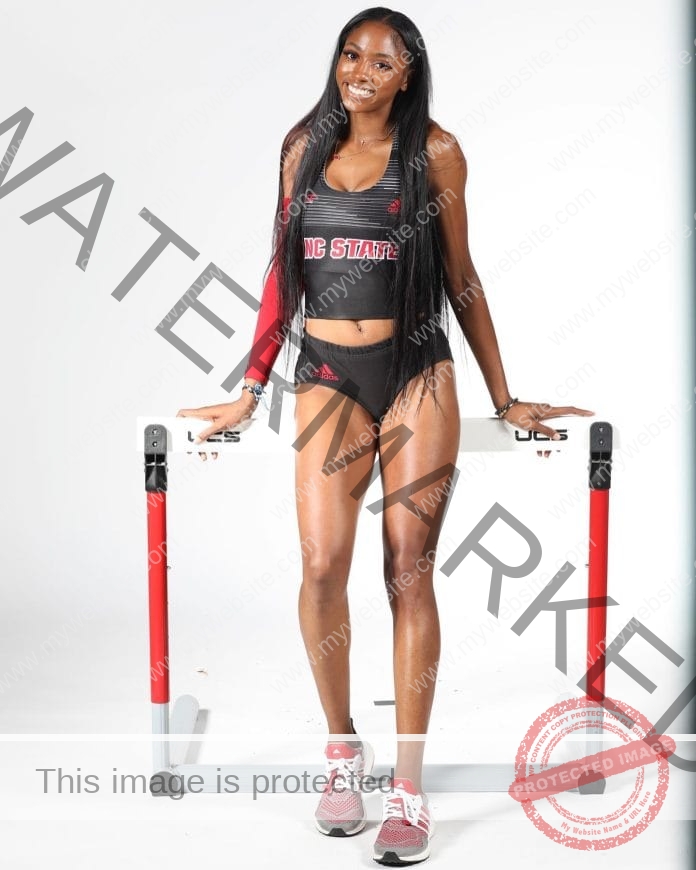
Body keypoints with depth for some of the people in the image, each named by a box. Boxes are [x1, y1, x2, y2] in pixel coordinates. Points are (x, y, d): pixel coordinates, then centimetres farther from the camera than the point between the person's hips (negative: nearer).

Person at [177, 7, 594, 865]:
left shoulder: (433, 150, 4)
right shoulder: (305, 145, 12)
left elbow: (461, 278, 9)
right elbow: (283, 273, 16)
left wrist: (505, 400, 10)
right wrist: (250, 391, 15)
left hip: (416, 375, -1)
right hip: (328, 376, 2)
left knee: (410, 570, -4)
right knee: (323, 564, -13)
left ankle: (409, 791, 3)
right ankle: (341, 749, 10)